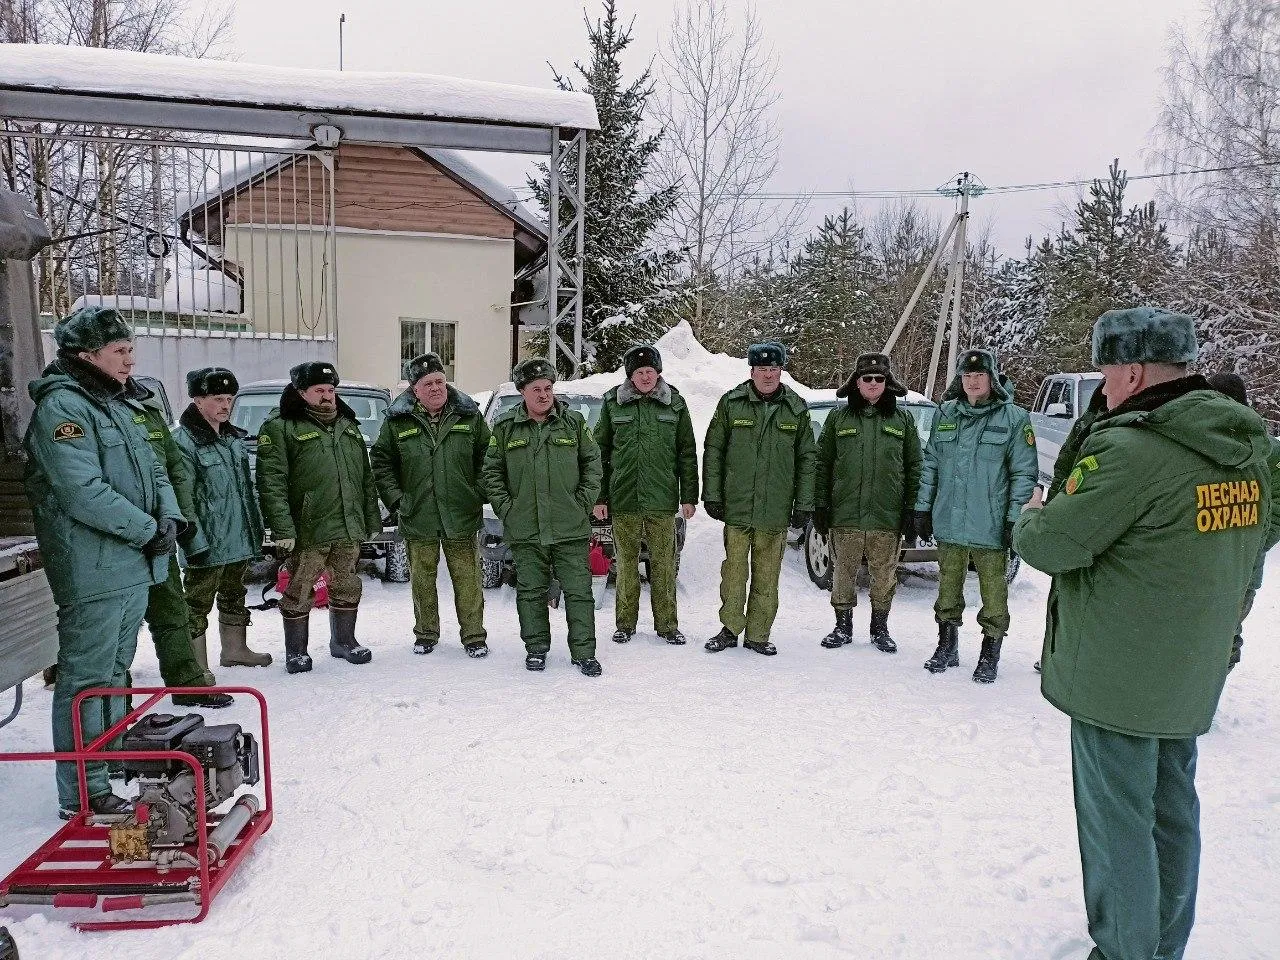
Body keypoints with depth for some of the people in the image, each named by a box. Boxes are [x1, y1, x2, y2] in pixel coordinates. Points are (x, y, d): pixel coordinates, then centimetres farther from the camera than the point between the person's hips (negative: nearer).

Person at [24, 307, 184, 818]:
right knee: (87, 679, -1)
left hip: (135, 566, 10)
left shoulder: (116, 406, 16)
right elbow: (83, 493, -23)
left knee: (114, 671, 18)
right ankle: (83, 793, 7)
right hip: (94, 571, -9)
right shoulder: (62, 406, -14)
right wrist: (149, 531, -16)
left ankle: (114, 766, 31)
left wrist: (169, 518, -1)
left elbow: (152, 470, 17)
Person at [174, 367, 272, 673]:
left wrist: (256, 527, 18)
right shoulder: (184, 441, -14)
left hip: (240, 540, 9)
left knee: (234, 596, 22)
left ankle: (234, 649, 37)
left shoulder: (235, 437, 12)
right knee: (198, 603, 1)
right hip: (209, 543, -9)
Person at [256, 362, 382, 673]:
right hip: (308, 529, -6)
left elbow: (366, 478, 19)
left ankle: (344, 641, 30)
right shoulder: (281, 428, -5)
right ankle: (296, 651, 17)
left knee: (347, 587, 14)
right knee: (299, 590, 2)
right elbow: (272, 482, -12)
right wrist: (282, 528, -19)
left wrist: (372, 519, 15)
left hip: (349, 527, 6)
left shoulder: (349, 425, 16)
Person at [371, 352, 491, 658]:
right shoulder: (397, 421, 1)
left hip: (462, 517, 0)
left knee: (468, 580, 3)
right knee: (422, 581, 11)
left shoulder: (469, 416, 2)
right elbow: (381, 461, 8)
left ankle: (474, 635, 15)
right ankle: (426, 633, 28)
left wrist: (479, 493, 0)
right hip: (417, 518, 1)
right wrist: (394, 497, 0)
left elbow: (487, 458, 8)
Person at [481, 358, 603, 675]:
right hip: (525, 530, 1)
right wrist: (505, 507, -2)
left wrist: (583, 502, -1)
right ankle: (536, 649, 23)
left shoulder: (574, 422, 5)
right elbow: (490, 471, 7)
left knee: (578, 591, 3)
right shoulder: (505, 427, 4)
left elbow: (592, 462, 8)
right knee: (531, 592, 9)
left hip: (571, 529, 0)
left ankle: (583, 652, 12)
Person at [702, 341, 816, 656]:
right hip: (736, 506, -1)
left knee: (766, 577, 6)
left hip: (776, 510, 1)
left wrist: (804, 504, 3)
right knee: (734, 570, 4)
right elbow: (713, 451, 5)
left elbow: (807, 459, 8)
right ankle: (730, 628, 18)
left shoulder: (796, 408, 6)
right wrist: (712, 496, 0)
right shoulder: (731, 403, 3)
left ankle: (758, 635, 17)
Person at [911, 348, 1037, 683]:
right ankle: (947, 649, 30)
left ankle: (990, 657, 18)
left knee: (993, 593, 3)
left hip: (990, 527, -4)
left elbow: (1024, 473, -5)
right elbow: (930, 464, 13)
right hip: (948, 524, 4)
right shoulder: (945, 414, 9)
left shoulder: (1014, 418, -4)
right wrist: (923, 508, 9)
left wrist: (1015, 519, -10)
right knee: (948, 589, 15)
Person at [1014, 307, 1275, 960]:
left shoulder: (1131, 450, -25)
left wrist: (1032, 516, 1)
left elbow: (1051, 543, -21)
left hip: (1116, 678, -9)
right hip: (1190, 674, 9)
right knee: (1172, 812, 21)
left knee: (1118, 823, 6)